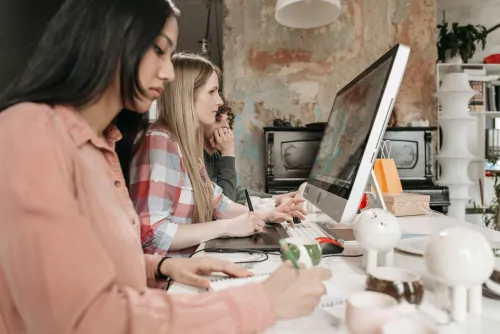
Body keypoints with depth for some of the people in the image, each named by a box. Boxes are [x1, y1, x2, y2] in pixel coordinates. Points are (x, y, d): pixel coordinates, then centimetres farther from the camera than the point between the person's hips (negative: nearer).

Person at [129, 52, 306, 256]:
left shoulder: (187, 145, 7)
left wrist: (266, 214, 3)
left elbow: (216, 202, 16)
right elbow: (151, 232, -27)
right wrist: (228, 226, -22)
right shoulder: (160, 143, -20)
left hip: (190, 261, 8)